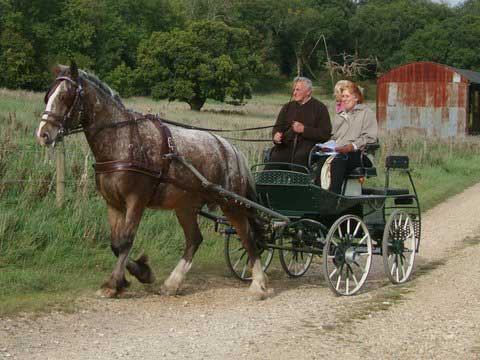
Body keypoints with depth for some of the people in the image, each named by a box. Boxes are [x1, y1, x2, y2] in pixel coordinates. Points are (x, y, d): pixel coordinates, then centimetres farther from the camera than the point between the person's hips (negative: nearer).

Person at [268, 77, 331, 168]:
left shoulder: (319, 108, 8)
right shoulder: (287, 107, 22)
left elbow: (325, 134, -1)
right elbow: (278, 127, 23)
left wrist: (304, 130, -10)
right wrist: (276, 135, -2)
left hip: (308, 142, -3)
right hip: (287, 143, 3)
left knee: (299, 157, -36)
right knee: (275, 157, -27)